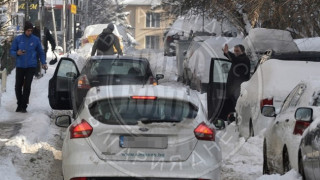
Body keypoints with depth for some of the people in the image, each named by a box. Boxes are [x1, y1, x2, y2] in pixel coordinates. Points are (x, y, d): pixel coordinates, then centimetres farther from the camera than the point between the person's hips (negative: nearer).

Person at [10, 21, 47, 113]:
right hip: (20, 66, 1)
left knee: (27, 86, -8)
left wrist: (44, 63, 0)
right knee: (18, 86, 4)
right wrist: (17, 53, -18)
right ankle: (19, 104, 20)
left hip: (31, 66, -1)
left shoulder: (36, 39, 4)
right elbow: (12, 51, 4)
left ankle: (24, 106, -4)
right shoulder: (18, 39, 3)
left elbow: (41, 52, 12)